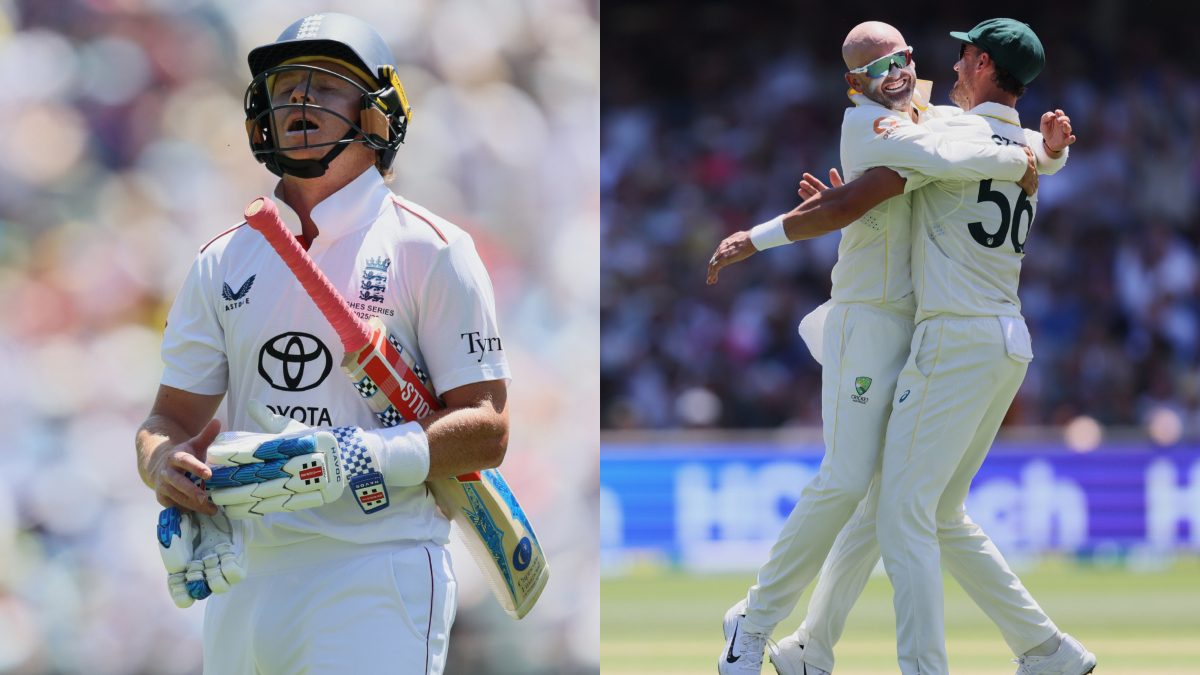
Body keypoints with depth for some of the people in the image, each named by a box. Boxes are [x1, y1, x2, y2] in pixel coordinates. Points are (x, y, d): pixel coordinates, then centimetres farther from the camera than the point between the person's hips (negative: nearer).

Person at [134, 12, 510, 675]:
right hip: (245, 580, 5)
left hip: (379, 580, -5)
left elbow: (485, 432, -5)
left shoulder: (430, 250, 0)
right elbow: (171, 416, 14)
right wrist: (166, 465, -11)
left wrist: (360, 457, -21)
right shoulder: (223, 261, 15)